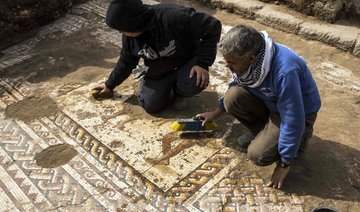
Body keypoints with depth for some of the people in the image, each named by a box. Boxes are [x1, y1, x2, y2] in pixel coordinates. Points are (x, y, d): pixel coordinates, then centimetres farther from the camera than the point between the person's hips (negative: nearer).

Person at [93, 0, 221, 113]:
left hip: (188, 62, -4)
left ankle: (180, 93, 2)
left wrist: (203, 63, -32)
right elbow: (126, 62, 5)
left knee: (196, 82, -35)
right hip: (159, 72, 4)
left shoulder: (173, 17, -36)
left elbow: (212, 27, -30)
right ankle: (171, 85, 22)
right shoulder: (129, 36, -14)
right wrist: (110, 85, 14)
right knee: (151, 106, -8)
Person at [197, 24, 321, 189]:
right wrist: (217, 112, 10)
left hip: (300, 112, -6)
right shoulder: (247, 58, -16)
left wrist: (284, 163, -22)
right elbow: (237, 84, 8)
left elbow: (293, 121, -32)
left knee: (258, 155, -20)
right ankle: (261, 130, 6)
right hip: (269, 102, 6)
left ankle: (300, 138, 7)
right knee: (233, 96, -20)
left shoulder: (285, 71, -40)